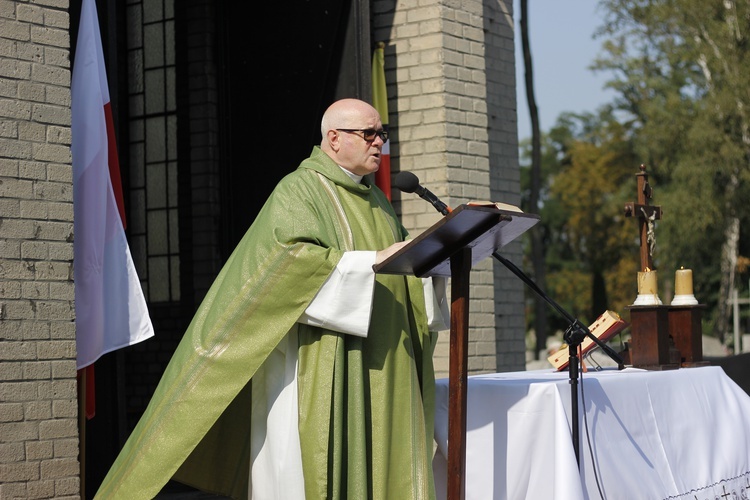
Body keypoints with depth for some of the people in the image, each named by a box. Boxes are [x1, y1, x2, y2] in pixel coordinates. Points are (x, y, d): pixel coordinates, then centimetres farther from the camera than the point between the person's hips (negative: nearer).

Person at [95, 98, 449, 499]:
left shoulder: (376, 201, 19)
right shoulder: (300, 190, -5)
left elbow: (397, 268, 20)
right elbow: (293, 256, -21)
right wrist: (374, 260, -22)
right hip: (319, 368, -8)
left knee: (375, 465, 5)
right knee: (315, 466, -7)